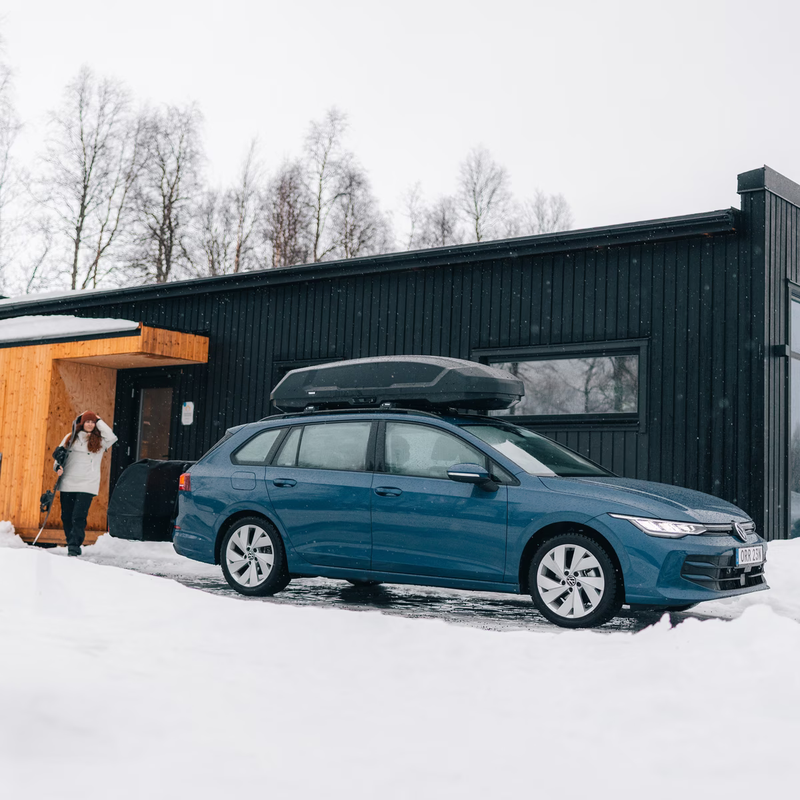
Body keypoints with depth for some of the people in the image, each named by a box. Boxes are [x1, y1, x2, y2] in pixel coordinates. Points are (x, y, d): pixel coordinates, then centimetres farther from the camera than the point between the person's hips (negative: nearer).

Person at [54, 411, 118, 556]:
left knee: (79, 517, -13)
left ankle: (74, 547, -13)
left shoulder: (99, 441, 6)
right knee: (66, 517, 6)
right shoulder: (70, 438, 13)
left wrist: (99, 421, -3)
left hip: (87, 485, -3)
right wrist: (58, 467, -4)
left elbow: (111, 437, -14)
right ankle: (72, 544, 21)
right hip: (67, 484, 3)